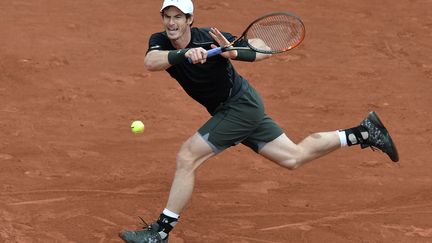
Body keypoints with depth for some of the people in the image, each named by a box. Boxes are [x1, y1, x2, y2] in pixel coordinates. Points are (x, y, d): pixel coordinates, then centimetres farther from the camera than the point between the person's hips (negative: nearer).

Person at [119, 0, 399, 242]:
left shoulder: (210, 38, -23)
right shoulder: (160, 42, -7)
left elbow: (265, 49, -18)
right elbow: (150, 62, -31)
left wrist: (235, 53, -37)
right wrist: (182, 55, -48)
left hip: (241, 106, -8)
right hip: (234, 111, 8)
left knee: (187, 157, -15)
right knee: (295, 157, 16)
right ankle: (365, 132, 24)